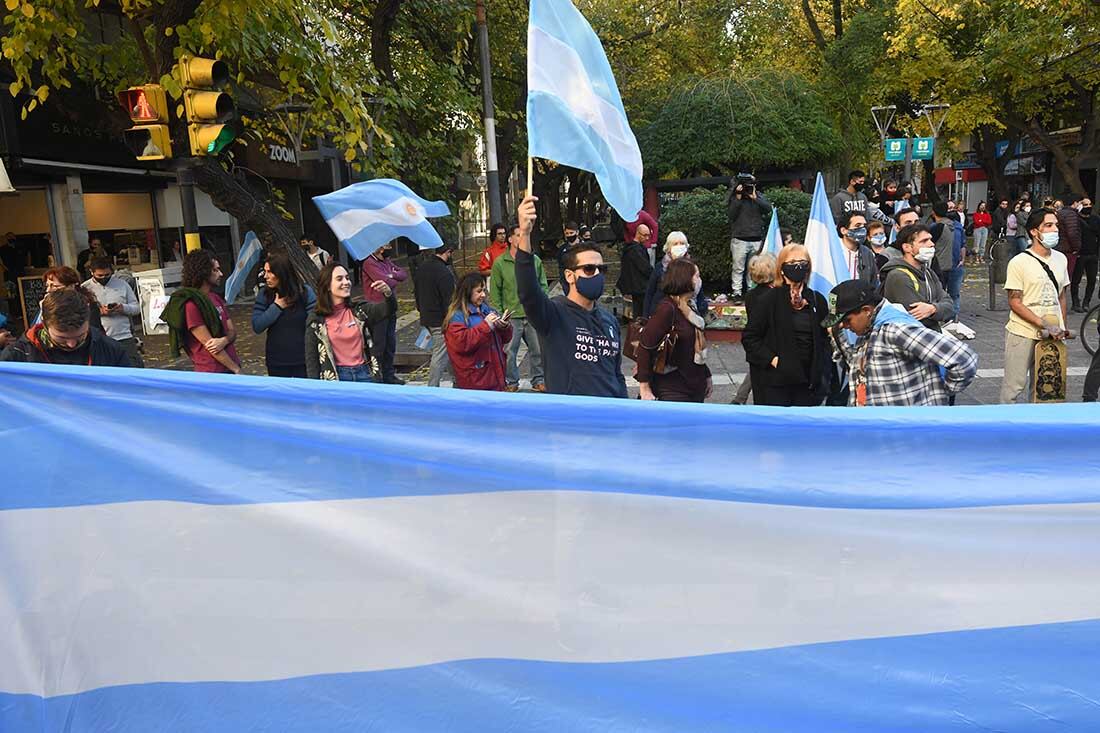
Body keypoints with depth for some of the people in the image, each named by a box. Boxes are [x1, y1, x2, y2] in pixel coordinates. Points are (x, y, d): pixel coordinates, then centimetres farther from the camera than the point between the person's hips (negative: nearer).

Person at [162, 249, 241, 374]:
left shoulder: (215, 297, 13)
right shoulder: (191, 304, -13)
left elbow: (232, 331, 11)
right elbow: (208, 344, -15)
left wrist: (224, 340, -13)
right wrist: (236, 369, -13)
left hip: (231, 367, 7)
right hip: (212, 373, -7)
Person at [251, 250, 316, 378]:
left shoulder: (305, 292, -8)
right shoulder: (264, 294, -1)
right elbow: (256, 327, -6)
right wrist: (276, 307, -15)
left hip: (303, 360, -2)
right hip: (276, 362, 2)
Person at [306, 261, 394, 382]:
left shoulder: (359, 312, 9)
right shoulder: (315, 320, 1)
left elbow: (389, 309, -6)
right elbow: (311, 359, 2)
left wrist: (388, 292, -26)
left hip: (364, 374, 3)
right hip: (335, 379, -3)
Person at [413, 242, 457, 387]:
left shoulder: (421, 268, 8)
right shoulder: (444, 272, -21)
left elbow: (417, 295, 18)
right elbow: (449, 300, -21)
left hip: (426, 319, 10)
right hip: (440, 321, -9)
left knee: (447, 349, 23)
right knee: (439, 356, -2)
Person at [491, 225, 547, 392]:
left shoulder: (535, 260, 6)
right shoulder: (500, 263, -2)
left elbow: (543, 285, 12)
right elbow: (495, 292, -1)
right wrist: (498, 313, -6)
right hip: (511, 316, -3)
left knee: (538, 349, 9)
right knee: (509, 351, 4)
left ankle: (538, 380, 25)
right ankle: (511, 382, 21)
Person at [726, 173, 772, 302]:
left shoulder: (759, 196, 10)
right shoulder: (733, 197, 2)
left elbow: (768, 209, -3)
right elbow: (731, 214, -10)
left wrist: (754, 198, -9)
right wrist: (738, 198, -14)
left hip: (757, 239, 3)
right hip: (739, 239, -3)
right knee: (738, 268, -3)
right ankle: (736, 293, 1)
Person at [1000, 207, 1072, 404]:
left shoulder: (1060, 259, 9)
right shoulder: (1019, 262, -10)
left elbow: (1061, 297, 18)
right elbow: (1015, 302, -12)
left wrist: (1062, 328, 11)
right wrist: (1043, 325, -19)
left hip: (1052, 335, 5)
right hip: (1023, 334, -5)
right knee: (1015, 384, 0)